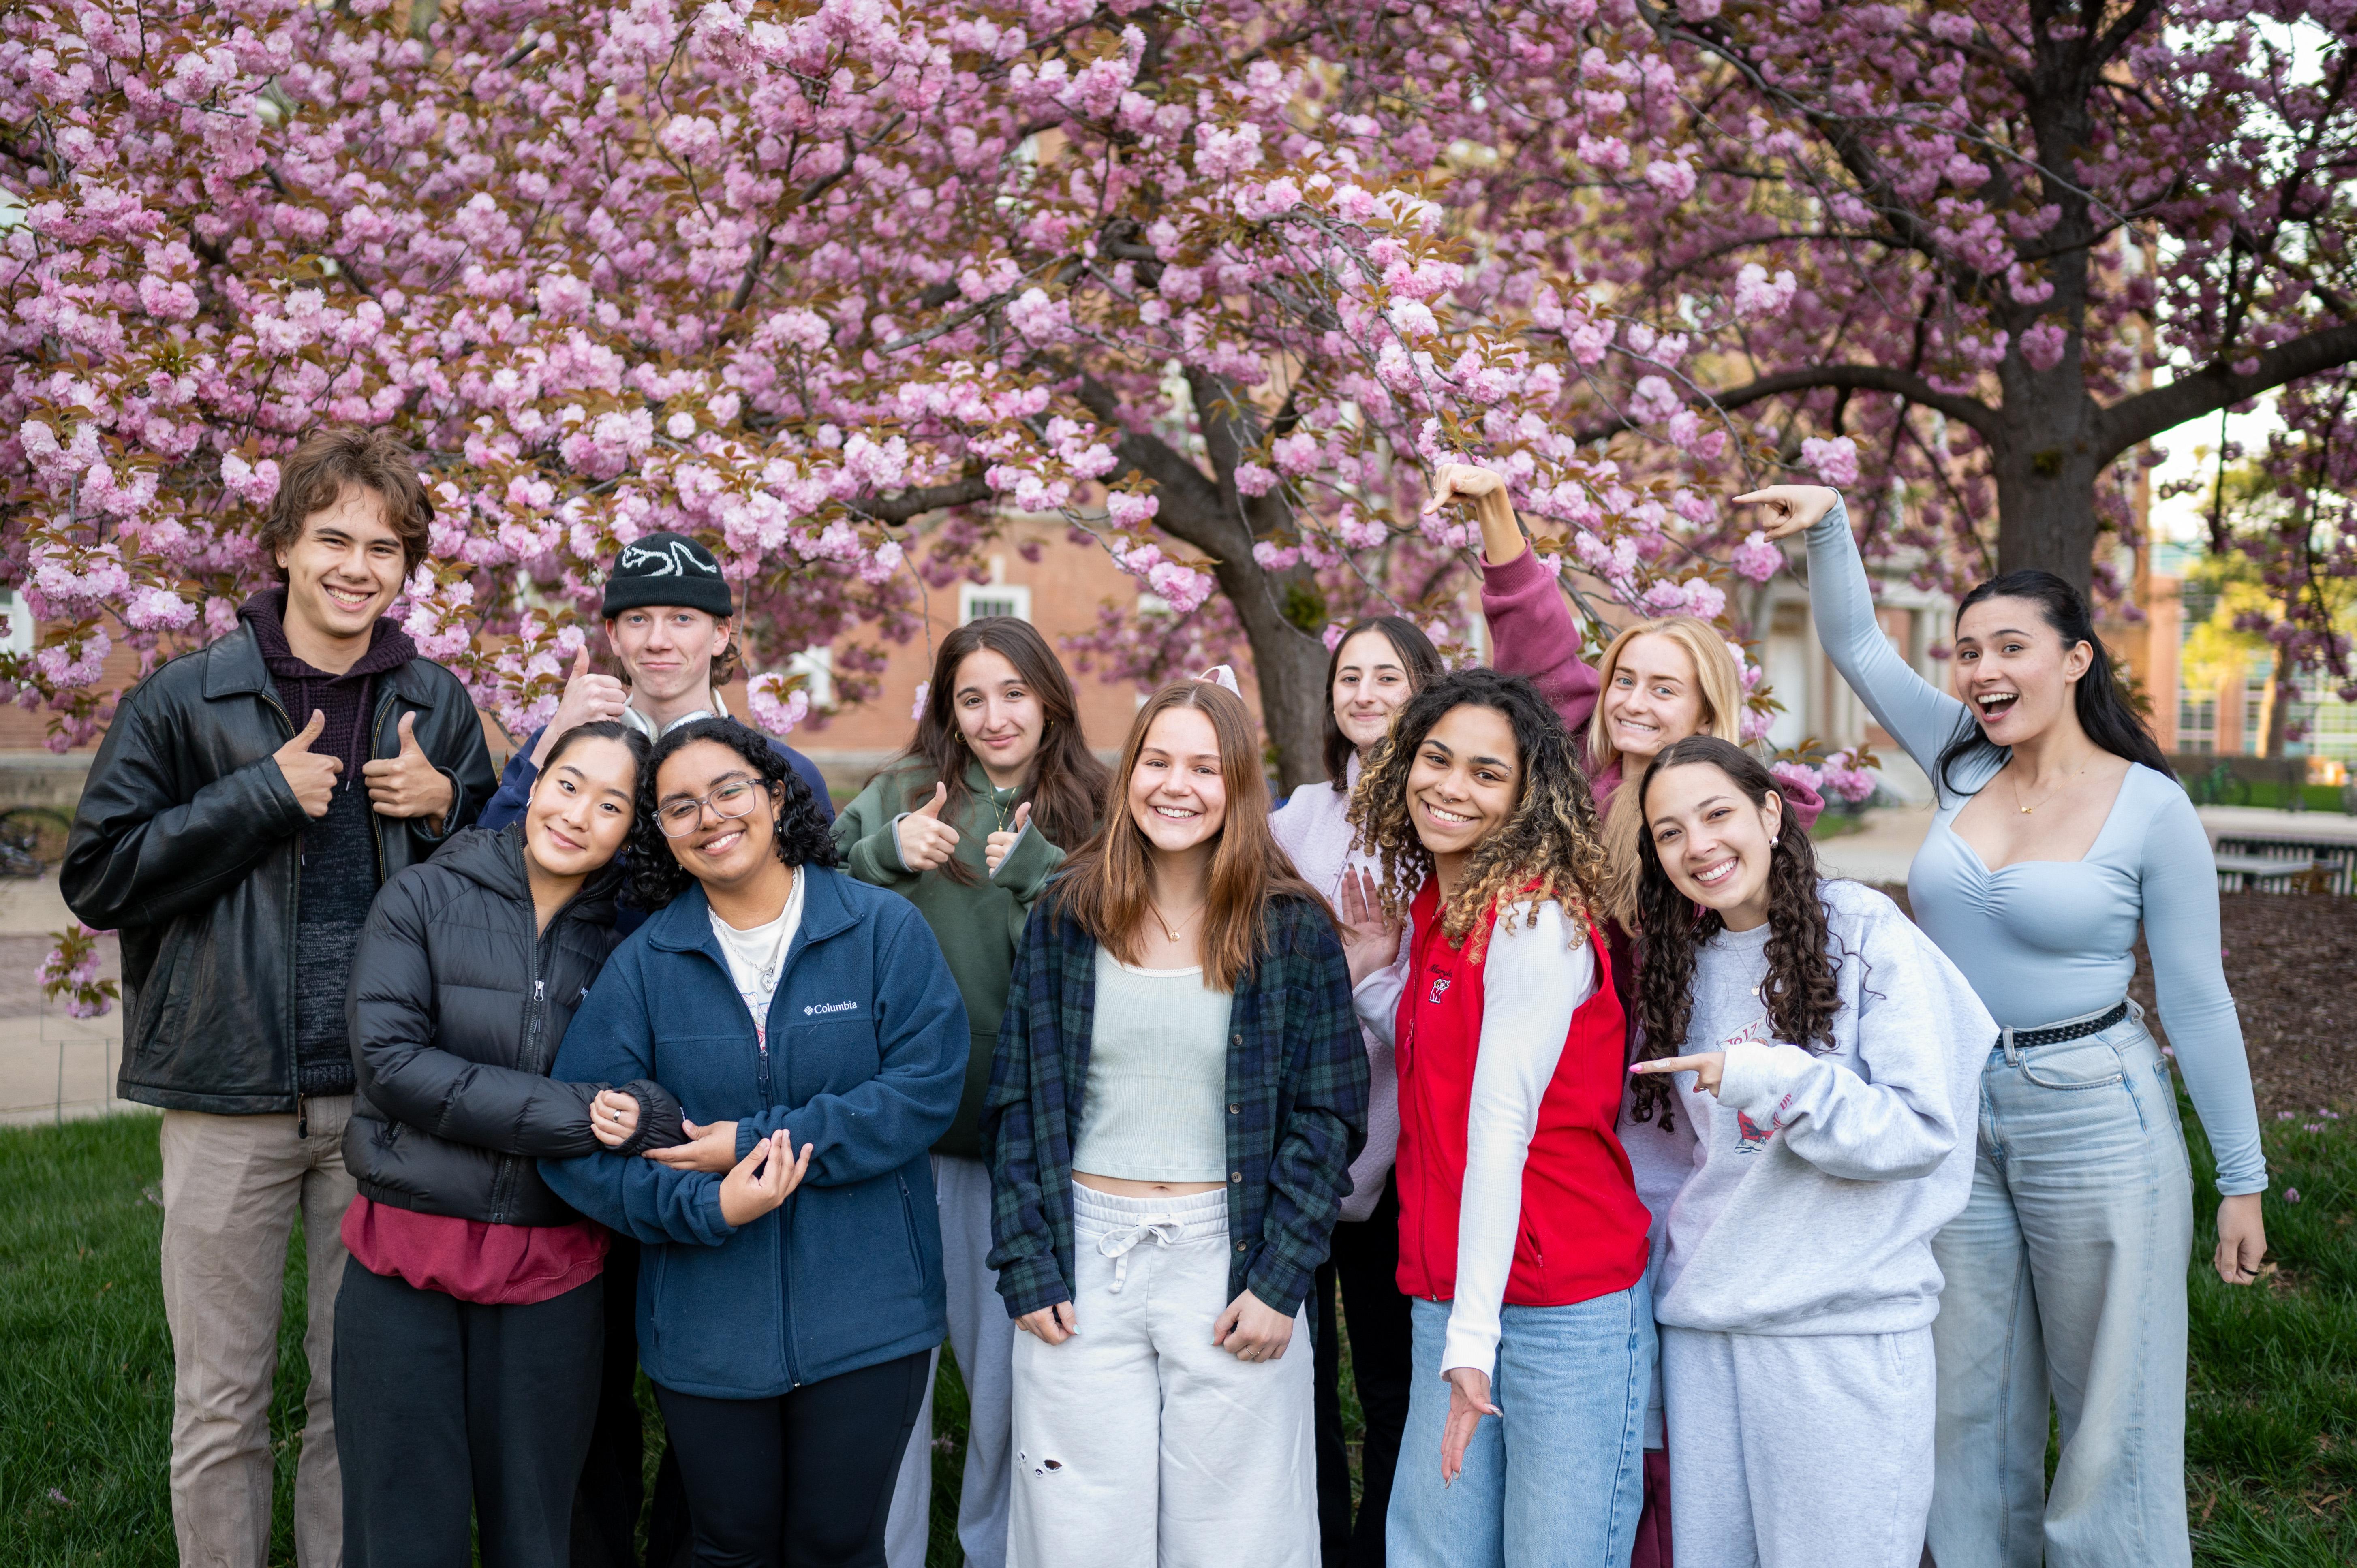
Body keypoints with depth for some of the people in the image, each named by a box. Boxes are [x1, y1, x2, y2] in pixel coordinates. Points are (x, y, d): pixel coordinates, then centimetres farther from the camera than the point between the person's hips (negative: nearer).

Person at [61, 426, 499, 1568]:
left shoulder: (435, 704, 7)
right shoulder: (185, 700, -1)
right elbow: (95, 878, -5)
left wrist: (444, 808, -6)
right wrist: (265, 794, -13)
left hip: (383, 1096, 2)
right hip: (230, 1097, -2)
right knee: (221, 1408, 7)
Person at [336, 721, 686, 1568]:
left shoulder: (626, 941, 4)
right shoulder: (421, 899, -1)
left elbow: (666, 1109, 3)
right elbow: (387, 1057, -13)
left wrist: (638, 1117, -20)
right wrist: (567, 1115, -16)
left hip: (552, 1278, 2)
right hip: (404, 1263, -1)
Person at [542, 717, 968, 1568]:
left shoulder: (885, 930, -5)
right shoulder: (642, 964, 0)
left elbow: (925, 1086, -13)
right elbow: (579, 1140, -5)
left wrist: (758, 1142, -16)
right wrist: (708, 1206, -20)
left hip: (865, 1321, -1)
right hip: (707, 1329, 2)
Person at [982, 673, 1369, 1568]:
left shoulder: (1293, 931, -1)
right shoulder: (1067, 919, 4)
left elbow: (1327, 1117, -1)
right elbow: (1017, 1101, 5)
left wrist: (1280, 1279, -8)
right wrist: (1026, 1267, -3)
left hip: (1230, 1256, -1)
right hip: (1082, 1265, 1)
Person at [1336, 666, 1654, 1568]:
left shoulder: (1535, 920, -14)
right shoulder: (1431, 905, 11)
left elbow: (1501, 1130, -18)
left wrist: (1474, 1340, -19)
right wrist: (1371, 975, 5)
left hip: (1564, 1304, -7)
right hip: (1449, 1292, 7)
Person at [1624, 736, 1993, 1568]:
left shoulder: (1866, 931, -7)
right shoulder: (1685, 964, 11)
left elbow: (1925, 1131, -13)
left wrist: (1769, 1080, -21)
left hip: (1845, 1323, -5)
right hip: (1703, 1315, 5)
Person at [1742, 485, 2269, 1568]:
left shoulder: (2151, 807, -9)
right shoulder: (1964, 763, 3)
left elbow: (2197, 1000, -6)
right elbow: (1854, 645, 3)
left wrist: (2243, 1181, -3)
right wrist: (1827, 523, -13)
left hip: (2094, 1115, -5)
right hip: (1954, 1114, 5)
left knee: (2112, 1408, 6)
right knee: (1970, 1405, 15)